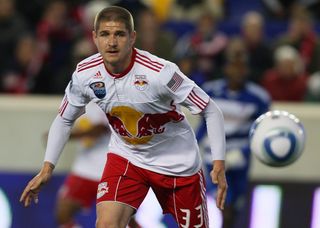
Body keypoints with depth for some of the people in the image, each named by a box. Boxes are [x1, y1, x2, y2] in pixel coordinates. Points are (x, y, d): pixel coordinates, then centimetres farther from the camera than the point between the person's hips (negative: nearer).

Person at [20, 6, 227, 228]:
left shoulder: (160, 72, -28)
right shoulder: (85, 74, -15)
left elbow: (211, 111, -21)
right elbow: (64, 119, 4)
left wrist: (219, 165, -28)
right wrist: (47, 168, -3)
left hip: (177, 163, -2)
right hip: (126, 157, 2)